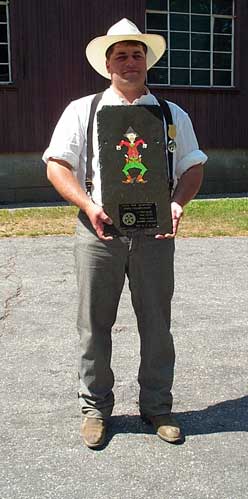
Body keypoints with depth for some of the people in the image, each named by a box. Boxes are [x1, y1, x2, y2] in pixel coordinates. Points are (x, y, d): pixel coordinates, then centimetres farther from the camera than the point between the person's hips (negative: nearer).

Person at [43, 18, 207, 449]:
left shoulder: (173, 115, 14)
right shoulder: (82, 110, 8)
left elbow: (193, 167, 11)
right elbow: (57, 165, 2)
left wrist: (178, 202, -10)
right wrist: (88, 205, -14)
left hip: (155, 233, 2)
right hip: (99, 232, -1)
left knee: (156, 324, 7)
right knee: (94, 324, 6)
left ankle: (157, 407, 25)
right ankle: (95, 408, 23)